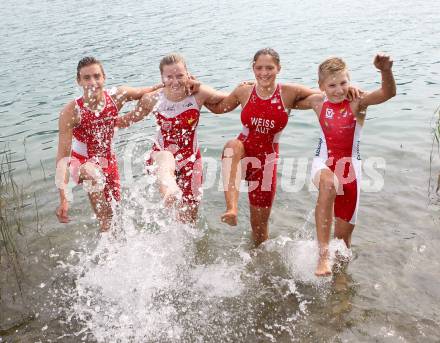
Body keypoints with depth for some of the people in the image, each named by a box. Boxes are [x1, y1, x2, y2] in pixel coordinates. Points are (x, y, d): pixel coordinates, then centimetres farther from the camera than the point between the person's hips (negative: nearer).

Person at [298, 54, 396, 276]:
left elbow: (388, 93, -31)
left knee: (344, 234, 8)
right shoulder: (318, 102, -2)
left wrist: (386, 71, -50)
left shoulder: (357, 102, -11)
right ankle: (323, 256, -35)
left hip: (349, 167, 0)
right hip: (324, 162, 0)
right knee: (328, 184, -39)